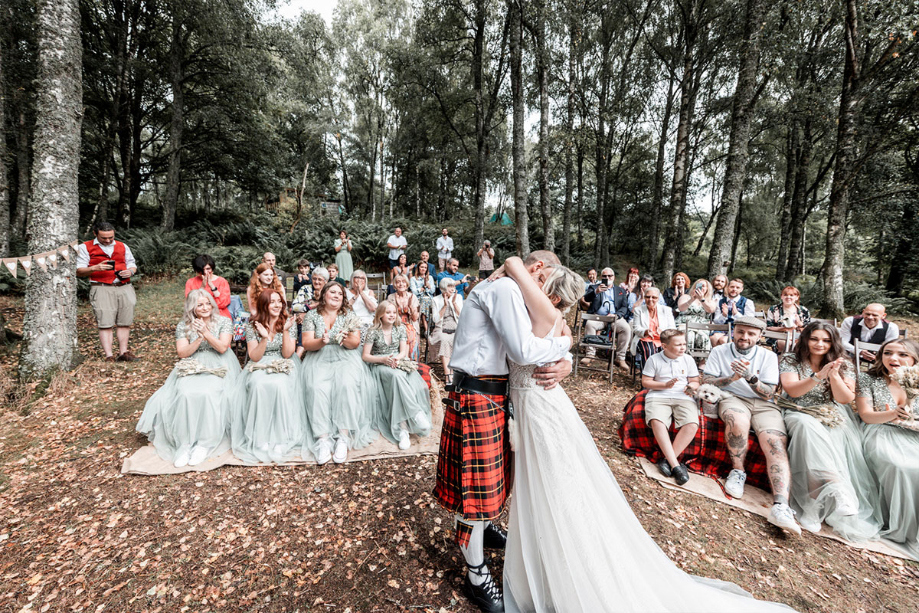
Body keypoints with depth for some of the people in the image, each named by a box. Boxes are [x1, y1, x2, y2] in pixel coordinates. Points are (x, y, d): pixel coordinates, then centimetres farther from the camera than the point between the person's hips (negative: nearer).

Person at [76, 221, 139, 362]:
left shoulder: (123, 246, 20)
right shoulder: (85, 247, 9)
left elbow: (133, 265, 24)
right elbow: (79, 271, 4)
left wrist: (130, 271, 0)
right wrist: (95, 268, -15)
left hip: (125, 287, 3)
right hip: (102, 288, -3)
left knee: (125, 322, 2)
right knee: (105, 323, -7)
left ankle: (123, 352, 10)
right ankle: (109, 356, -5)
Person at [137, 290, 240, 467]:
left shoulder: (224, 321, 2)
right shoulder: (183, 325, 8)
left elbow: (223, 347, -8)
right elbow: (182, 353, 1)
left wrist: (206, 332, -17)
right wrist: (199, 339, -13)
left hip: (218, 367, -2)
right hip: (192, 367, 2)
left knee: (209, 393, -31)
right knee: (185, 394, -29)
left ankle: (205, 444, -23)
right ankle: (185, 444, -24)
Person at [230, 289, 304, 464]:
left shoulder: (288, 323, 3)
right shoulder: (252, 326, 2)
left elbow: (287, 354, -4)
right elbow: (254, 357, -3)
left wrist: (285, 331, -16)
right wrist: (264, 338, -18)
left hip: (282, 366, 0)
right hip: (259, 367, 1)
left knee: (280, 385, -34)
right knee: (259, 385, -34)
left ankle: (281, 438, -26)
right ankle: (261, 438, -24)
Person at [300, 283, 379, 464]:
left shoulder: (349, 315, 9)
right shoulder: (312, 315, 10)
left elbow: (355, 343, 1)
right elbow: (306, 344, 1)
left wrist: (346, 339, -22)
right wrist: (321, 341, -21)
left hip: (345, 359, 0)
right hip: (318, 360, 1)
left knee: (347, 385, -30)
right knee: (317, 388, -29)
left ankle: (344, 437, -28)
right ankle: (323, 439, -30)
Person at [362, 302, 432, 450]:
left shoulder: (400, 329, 9)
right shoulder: (373, 332, 0)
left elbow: (404, 351, 6)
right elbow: (365, 356, -2)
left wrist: (397, 358, -18)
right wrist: (383, 359, -19)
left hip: (398, 363, 3)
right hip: (380, 366, -3)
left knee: (416, 384, -30)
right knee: (397, 375, -38)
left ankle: (402, 429, -32)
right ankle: (417, 414, -38)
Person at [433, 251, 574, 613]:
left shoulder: (514, 297, 16)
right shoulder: (504, 288, -16)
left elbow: (551, 344, 16)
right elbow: (524, 351, -26)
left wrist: (565, 364, -7)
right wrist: (563, 343, -8)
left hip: (495, 396, 10)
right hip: (476, 397, -10)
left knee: (496, 470, 26)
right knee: (476, 484, 5)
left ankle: (485, 528, 53)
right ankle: (477, 578, 25)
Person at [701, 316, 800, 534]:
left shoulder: (768, 357, 8)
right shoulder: (719, 351, 6)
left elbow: (768, 394, 1)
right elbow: (706, 382, 0)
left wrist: (751, 377, -19)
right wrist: (732, 378, -17)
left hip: (763, 405, 2)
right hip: (732, 398, -2)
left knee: (775, 444, -25)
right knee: (739, 420, -37)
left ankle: (780, 506, -36)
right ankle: (738, 471, -16)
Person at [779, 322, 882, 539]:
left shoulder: (843, 365, 10)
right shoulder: (790, 362, 4)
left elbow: (846, 399, 1)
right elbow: (792, 391, -10)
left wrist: (834, 375, -14)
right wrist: (819, 376, -22)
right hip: (801, 414, -2)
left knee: (837, 436, -32)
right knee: (810, 428, -37)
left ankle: (818, 503, -38)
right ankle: (838, 488, -43)